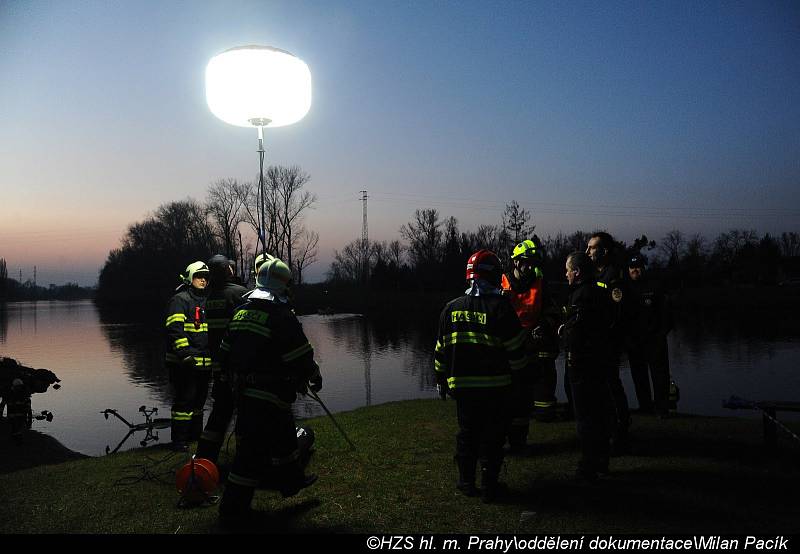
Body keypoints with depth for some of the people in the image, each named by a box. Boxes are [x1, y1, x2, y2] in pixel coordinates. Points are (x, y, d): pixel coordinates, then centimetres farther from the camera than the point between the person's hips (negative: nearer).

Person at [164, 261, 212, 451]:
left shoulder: (206, 302, 19)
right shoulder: (180, 300, -7)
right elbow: (175, 329, -17)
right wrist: (185, 353, -24)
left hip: (204, 362, 8)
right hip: (184, 363, -8)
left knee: (199, 399, 16)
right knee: (184, 400, -5)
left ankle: (196, 434, 29)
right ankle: (179, 440, 3)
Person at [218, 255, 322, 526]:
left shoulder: (241, 312, 7)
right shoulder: (281, 316, -16)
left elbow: (225, 354, 13)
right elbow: (301, 356, -13)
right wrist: (314, 377, 5)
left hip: (243, 391, 8)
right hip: (270, 394, -8)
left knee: (283, 434, 24)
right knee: (255, 450, 1)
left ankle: (292, 480, 42)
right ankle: (233, 509, 8)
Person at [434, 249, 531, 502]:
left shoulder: (452, 308, 3)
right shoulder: (500, 307, -10)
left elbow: (441, 349, 8)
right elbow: (516, 348, -7)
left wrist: (441, 381, 17)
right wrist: (519, 375, 8)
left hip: (461, 385, 3)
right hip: (495, 386, -3)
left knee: (467, 433, 16)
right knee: (492, 436, 8)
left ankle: (466, 482, 23)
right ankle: (489, 486, 14)